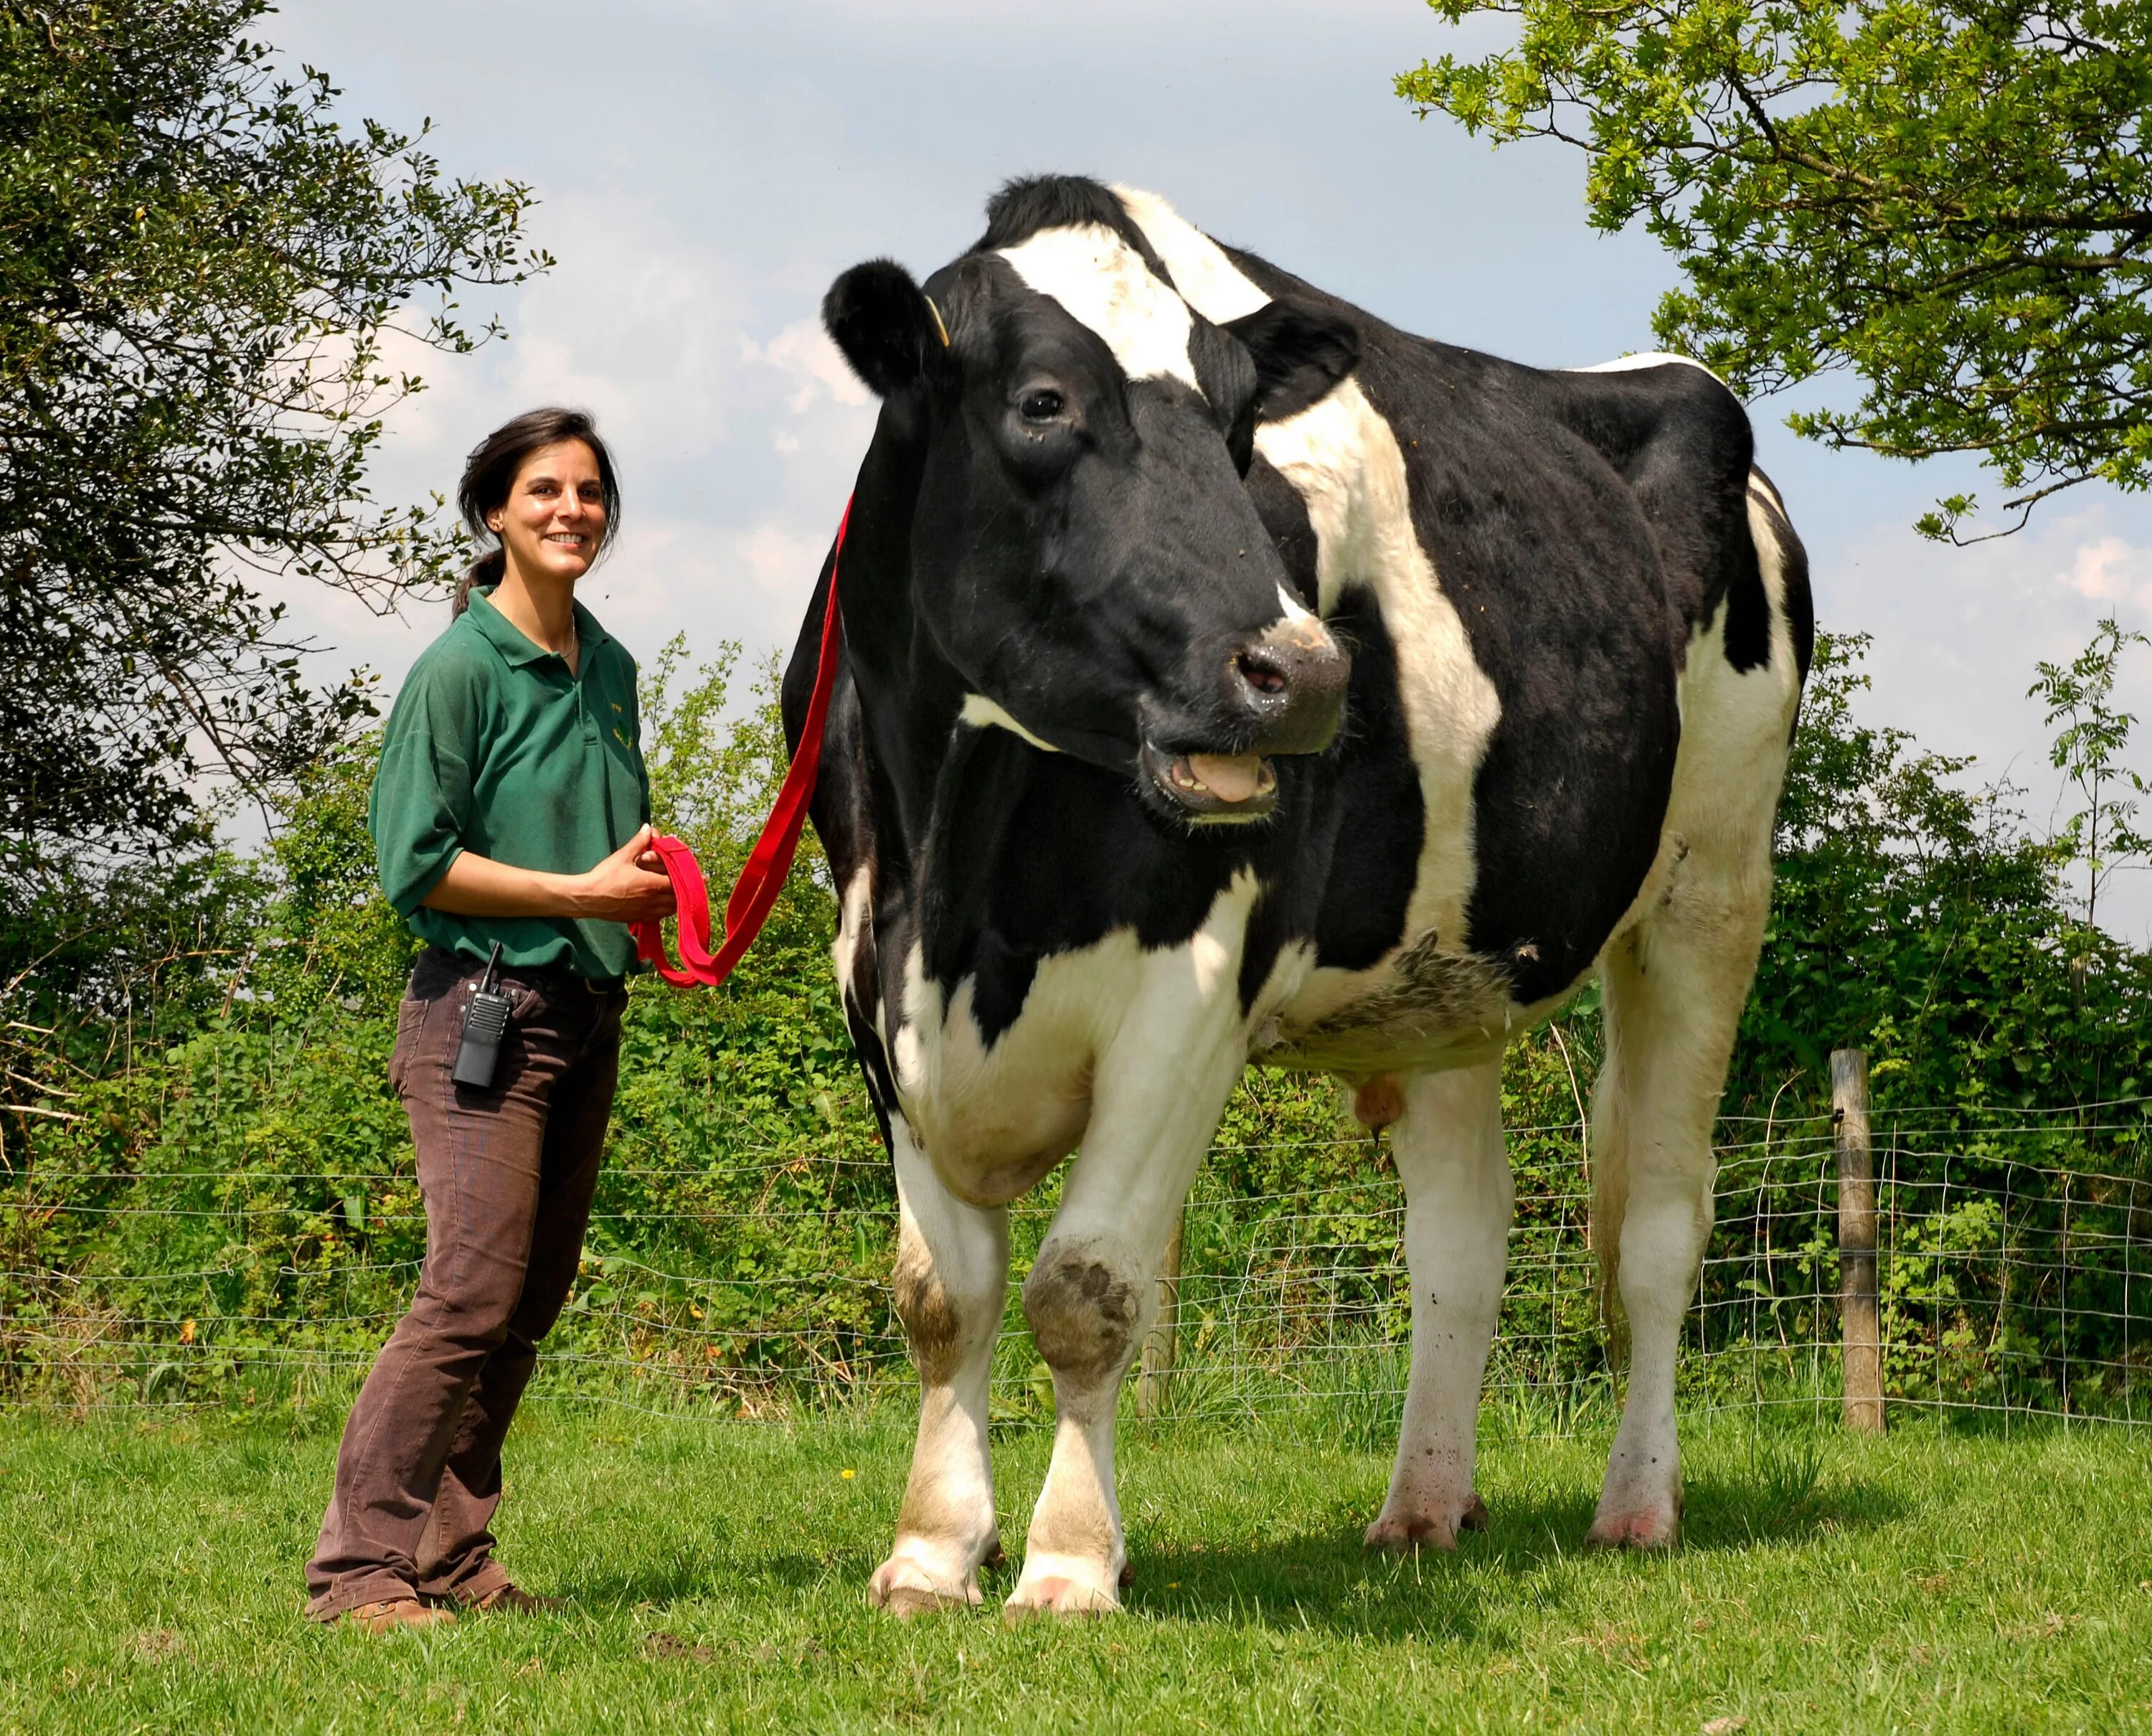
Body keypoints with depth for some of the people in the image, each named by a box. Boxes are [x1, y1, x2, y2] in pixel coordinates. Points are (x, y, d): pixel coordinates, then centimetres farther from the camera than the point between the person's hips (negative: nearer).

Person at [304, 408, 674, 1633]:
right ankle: (361, 1565, -10)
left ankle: (452, 1553, 15)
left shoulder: (609, 667, 13)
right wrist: (582, 893, -14)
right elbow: (417, 864, -12)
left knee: (534, 1297, 8)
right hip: (485, 1010, -8)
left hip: (588, 1013, 8)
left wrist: (647, 878, 4)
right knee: (474, 1292, -14)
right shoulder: (462, 670, -9)